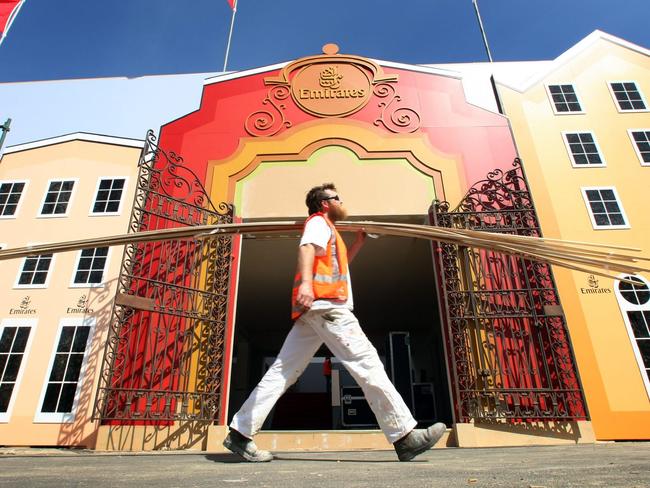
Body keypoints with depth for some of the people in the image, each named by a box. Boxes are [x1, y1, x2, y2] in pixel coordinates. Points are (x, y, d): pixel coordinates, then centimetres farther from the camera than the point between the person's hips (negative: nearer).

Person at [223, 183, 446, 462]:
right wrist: (306, 282, -35)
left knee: (282, 372, 4)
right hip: (324, 304, -10)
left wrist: (358, 243, 35)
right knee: (367, 363, -12)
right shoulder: (319, 222, 6)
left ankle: (240, 433, 4)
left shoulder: (326, 231, 36)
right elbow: (306, 248, -16)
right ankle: (404, 436, -10)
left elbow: (337, 266, 42)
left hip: (313, 309, 10)